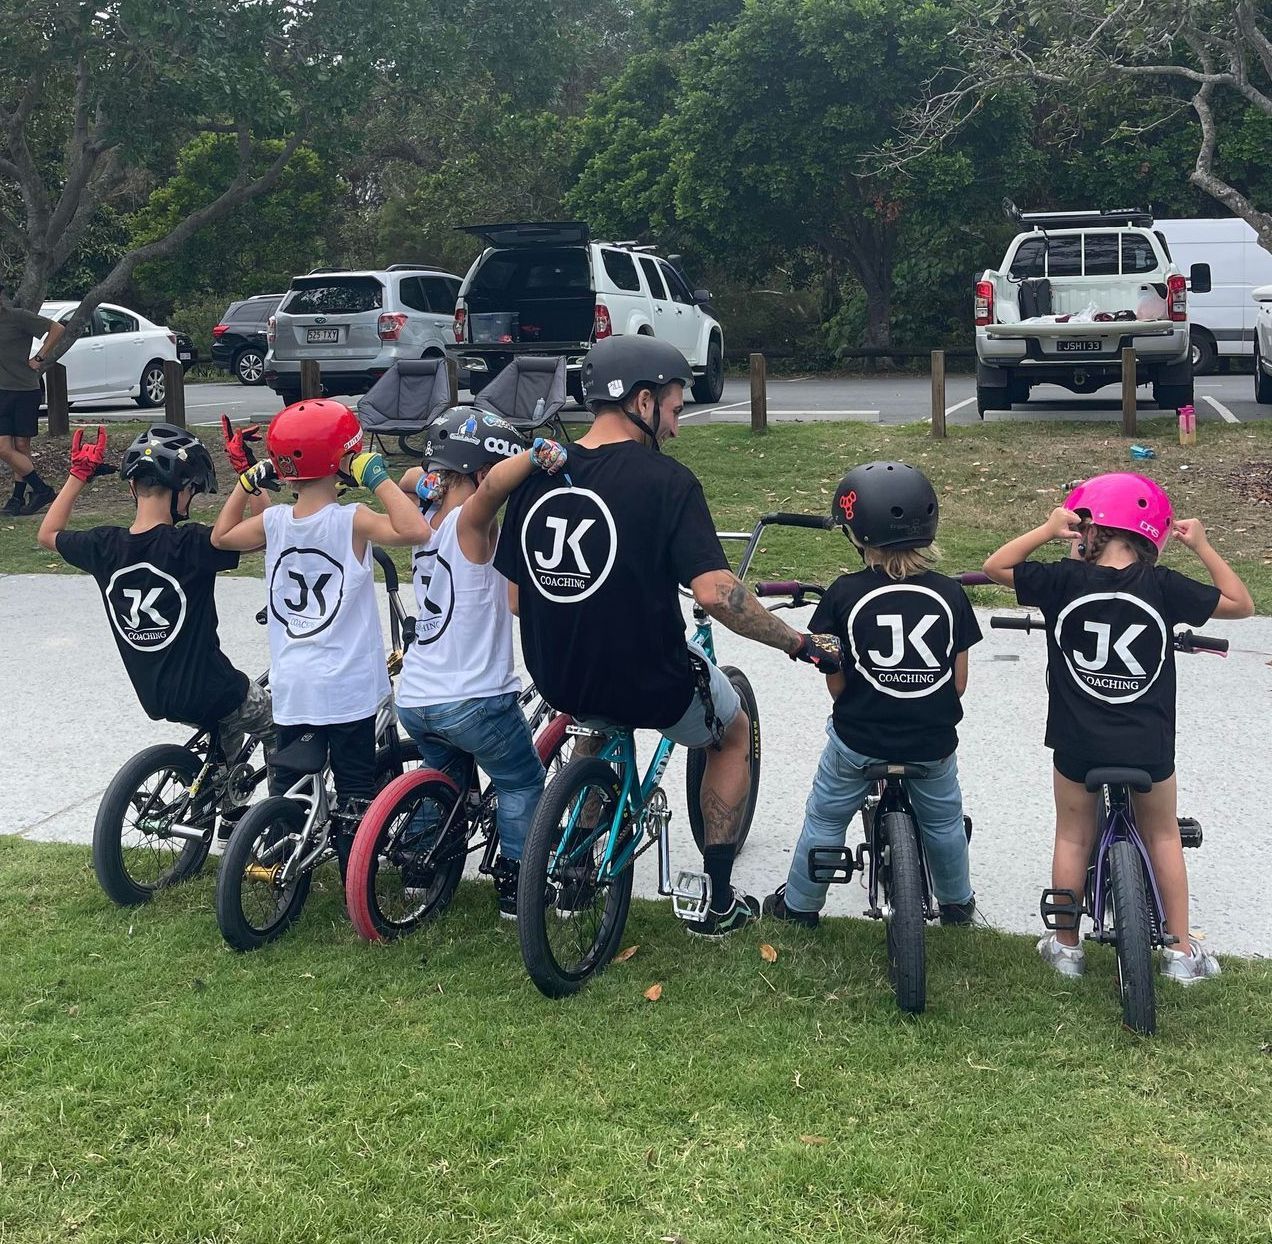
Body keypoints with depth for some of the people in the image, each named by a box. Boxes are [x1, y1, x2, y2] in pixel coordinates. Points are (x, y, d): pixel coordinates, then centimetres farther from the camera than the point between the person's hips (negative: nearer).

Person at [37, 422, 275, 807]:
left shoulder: (105, 546, -8)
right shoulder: (189, 544, -24)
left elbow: (48, 534, 13)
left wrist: (79, 474, 15)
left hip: (154, 697, 6)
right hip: (207, 692, -6)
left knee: (231, 721, 35)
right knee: (277, 726, 23)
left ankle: (230, 815, 41)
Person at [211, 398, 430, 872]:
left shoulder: (274, 522, -1)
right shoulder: (351, 521, -15)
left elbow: (221, 535, 18)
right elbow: (415, 531, -30)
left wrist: (247, 481, 16)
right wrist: (378, 476, -22)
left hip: (290, 686, 5)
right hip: (347, 689, -4)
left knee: (288, 784, 18)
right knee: (354, 789, 6)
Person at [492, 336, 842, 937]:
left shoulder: (537, 474, -2)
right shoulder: (665, 479, -17)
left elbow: (511, 593, 4)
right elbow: (714, 591, -25)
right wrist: (803, 646, -15)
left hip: (558, 681, 5)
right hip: (649, 686, -5)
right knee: (734, 734, 26)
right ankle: (717, 899, 28)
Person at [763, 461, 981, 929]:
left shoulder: (845, 594, -14)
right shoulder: (949, 594, -7)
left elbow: (836, 683, -9)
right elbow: (959, 681, 0)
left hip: (858, 738, -2)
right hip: (933, 742, 2)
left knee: (825, 818, 19)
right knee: (944, 822, 25)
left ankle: (799, 904, 33)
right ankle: (957, 903, 43)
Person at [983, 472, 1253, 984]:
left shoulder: (1064, 580, -12)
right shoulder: (1161, 586, -11)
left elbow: (996, 566, 2)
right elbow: (1241, 604, 0)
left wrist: (1048, 529, -2)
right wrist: (1202, 547, 3)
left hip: (1077, 745, 0)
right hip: (1150, 748, 1)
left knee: (1073, 836, 19)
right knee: (1163, 835, 21)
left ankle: (1067, 946, 29)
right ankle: (1182, 951, 26)